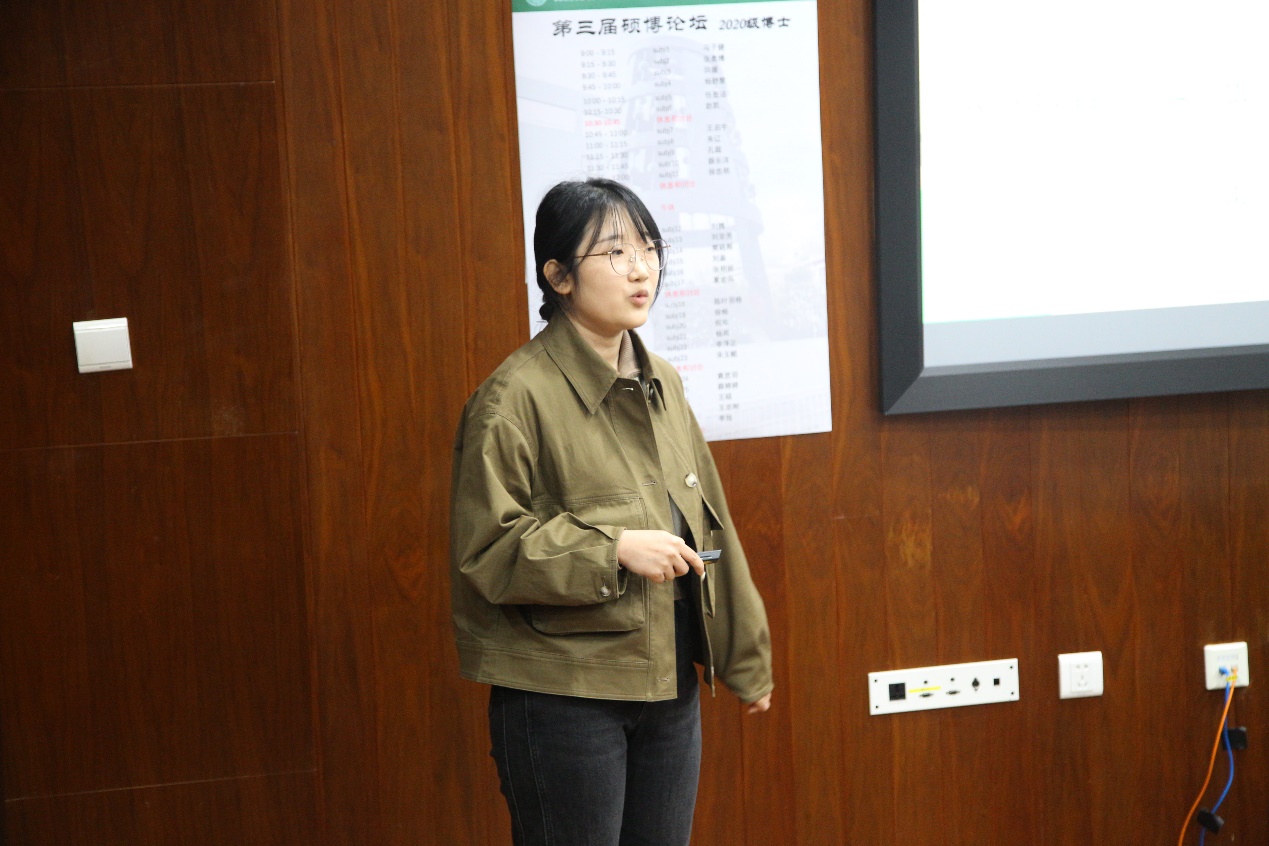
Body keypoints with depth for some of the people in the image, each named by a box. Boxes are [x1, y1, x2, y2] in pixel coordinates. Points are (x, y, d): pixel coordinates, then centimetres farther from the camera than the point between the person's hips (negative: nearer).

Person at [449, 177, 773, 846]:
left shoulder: (661, 384, 9)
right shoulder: (517, 396, -13)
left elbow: (708, 525, 14)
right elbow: (483, 549, -16)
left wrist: (744, 656, 17)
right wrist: (614, 549, -21)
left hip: (671, 689, 7)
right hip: (563, 698, -7)